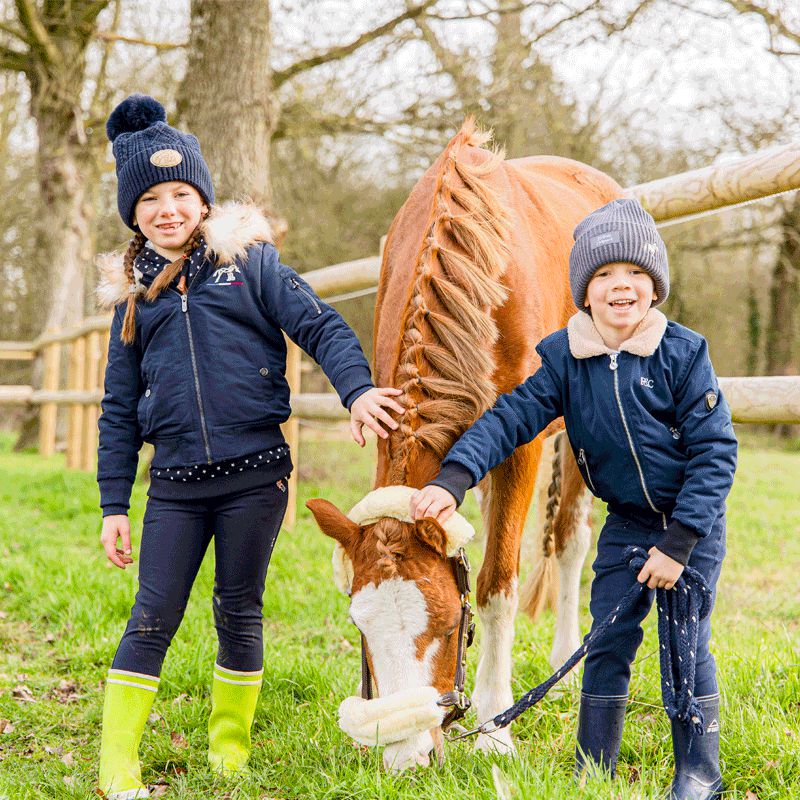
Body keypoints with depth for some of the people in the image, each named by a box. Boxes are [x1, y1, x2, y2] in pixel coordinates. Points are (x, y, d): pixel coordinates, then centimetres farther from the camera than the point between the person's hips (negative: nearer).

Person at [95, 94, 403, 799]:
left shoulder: (248, 261, 4)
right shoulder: (134, 293, 12)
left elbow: (319, 325, -5)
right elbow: (120, 410, 14)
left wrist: (357, 389, -24)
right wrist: (114, 505, 9)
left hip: (254, 474, -2)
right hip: (175, 483, 2)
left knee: (240, 616, 7)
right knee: (152, 620, -1)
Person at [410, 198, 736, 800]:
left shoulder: (683, 352, -17)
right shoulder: (566, 359, -8)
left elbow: (716, 451, -16)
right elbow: (511, 418, -13)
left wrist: (679, 542, -19)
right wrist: (452, 479, -29)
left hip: (694, 523, -3)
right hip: (626, 524, 3)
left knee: (686, 644, 1)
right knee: (609, 641, 5)